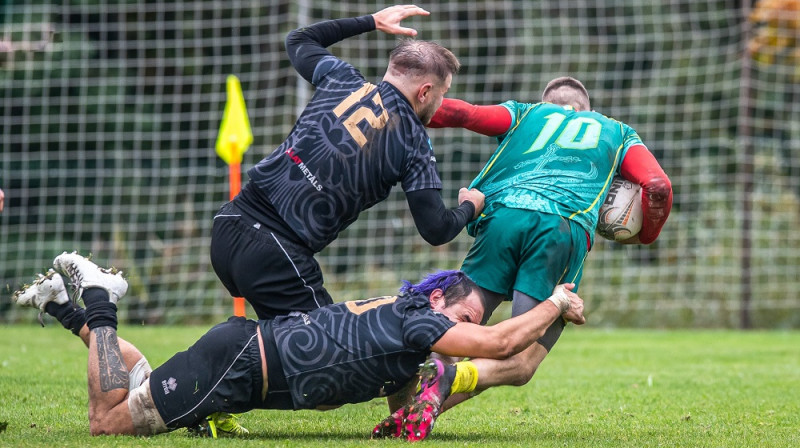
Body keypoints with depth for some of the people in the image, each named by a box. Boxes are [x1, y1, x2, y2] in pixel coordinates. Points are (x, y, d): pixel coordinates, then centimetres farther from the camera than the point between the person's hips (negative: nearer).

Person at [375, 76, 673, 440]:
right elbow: (658, 187, 16)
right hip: (564, 228, -1)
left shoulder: (525, 113, 32)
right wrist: (644, 236, 33)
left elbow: (462, 113, 14)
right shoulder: (618, 133, 31)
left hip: (502, 216, 2)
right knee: (520, 365, -6)